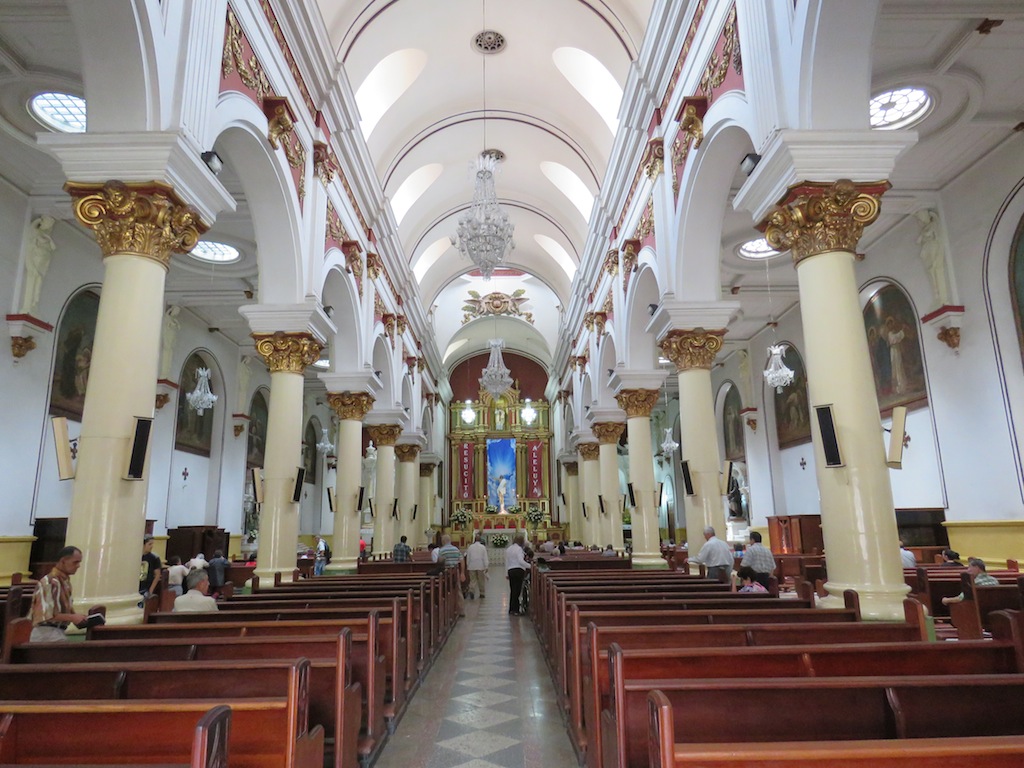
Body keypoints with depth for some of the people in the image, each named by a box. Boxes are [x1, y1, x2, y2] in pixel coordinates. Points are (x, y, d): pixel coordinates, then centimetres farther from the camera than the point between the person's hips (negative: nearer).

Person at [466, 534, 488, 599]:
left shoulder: (470, 547, 1)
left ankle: (471, 590, -17)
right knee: (481, 580, 10)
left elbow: (468, 557, 5)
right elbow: (485, 558, -4)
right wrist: (486, 567, 0)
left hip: (472, 566, 1)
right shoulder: (483, 547, -4)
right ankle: (482, 593, 16)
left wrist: (467, 566, 14)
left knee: (472, 579, 4)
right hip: (480, 566, -1)